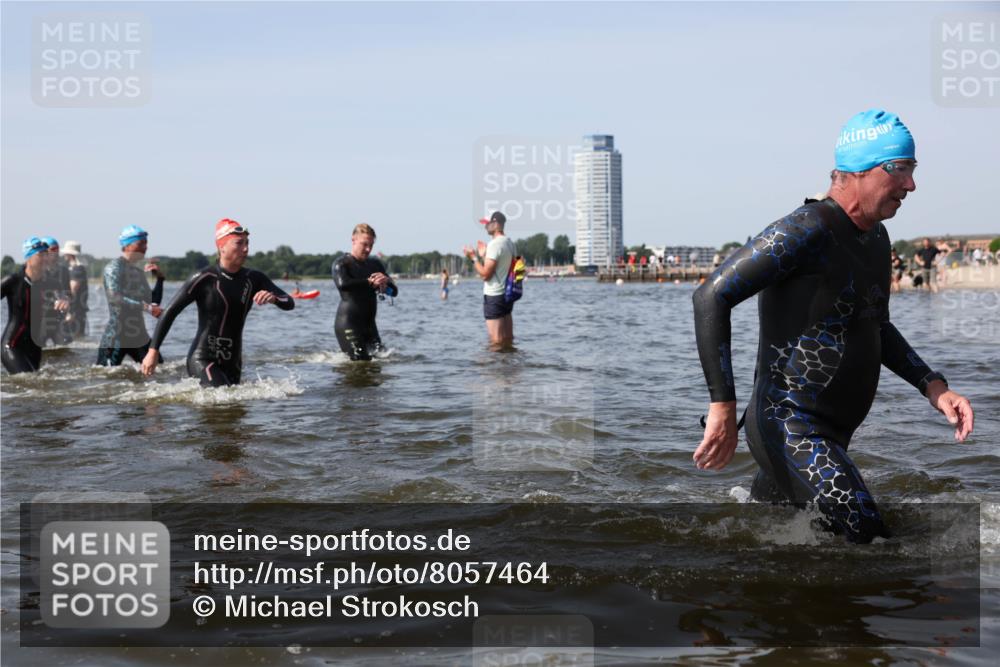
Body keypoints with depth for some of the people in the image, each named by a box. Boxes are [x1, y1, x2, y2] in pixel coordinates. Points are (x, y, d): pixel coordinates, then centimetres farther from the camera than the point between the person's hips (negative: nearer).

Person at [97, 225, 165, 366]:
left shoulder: (139, 271, 15)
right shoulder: (114, 267, -8)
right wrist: (146, 307, -29)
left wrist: (159, 279, 5)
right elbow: (114, 297, -24)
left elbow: (154, 301, 19)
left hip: (139, 337, 8)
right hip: (115, 339, -8)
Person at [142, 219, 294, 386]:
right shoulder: (205, 279, -11)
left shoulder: (253, 279, 4)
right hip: (202, 360, -6)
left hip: (232, 363, 6)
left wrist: (273, 298, -22)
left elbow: (289, 304, 1)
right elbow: (170, 312, -7)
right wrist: (153, 350, -10)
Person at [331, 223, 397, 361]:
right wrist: (370, 282, -25)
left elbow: (394, 291, 9)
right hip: (348, 322, -7)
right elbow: (342, 284, -26)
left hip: (369, 323, 7)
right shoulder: (342, 263, -4)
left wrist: (386, 281, -13)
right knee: (360, 361, -14)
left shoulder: (375, 264, 15)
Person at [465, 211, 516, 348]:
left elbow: (485, 274, -19)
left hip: (494, 296, -9)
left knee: (496, 341, -5)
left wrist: (474, 258, -7)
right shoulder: (510, 243, 11)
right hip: (507, 293, 9)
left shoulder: (494, 244, -17)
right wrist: (484, 255, 21)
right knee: (508, 339, 12)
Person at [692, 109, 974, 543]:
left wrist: (934, 388, 12)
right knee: (870, 538, -19)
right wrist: (723, 405, -24)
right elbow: (711, 299, -20)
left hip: (832, 434, 10)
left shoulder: (876, 238, 12)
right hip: (790, 427, -10)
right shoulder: (806, 231, -18)